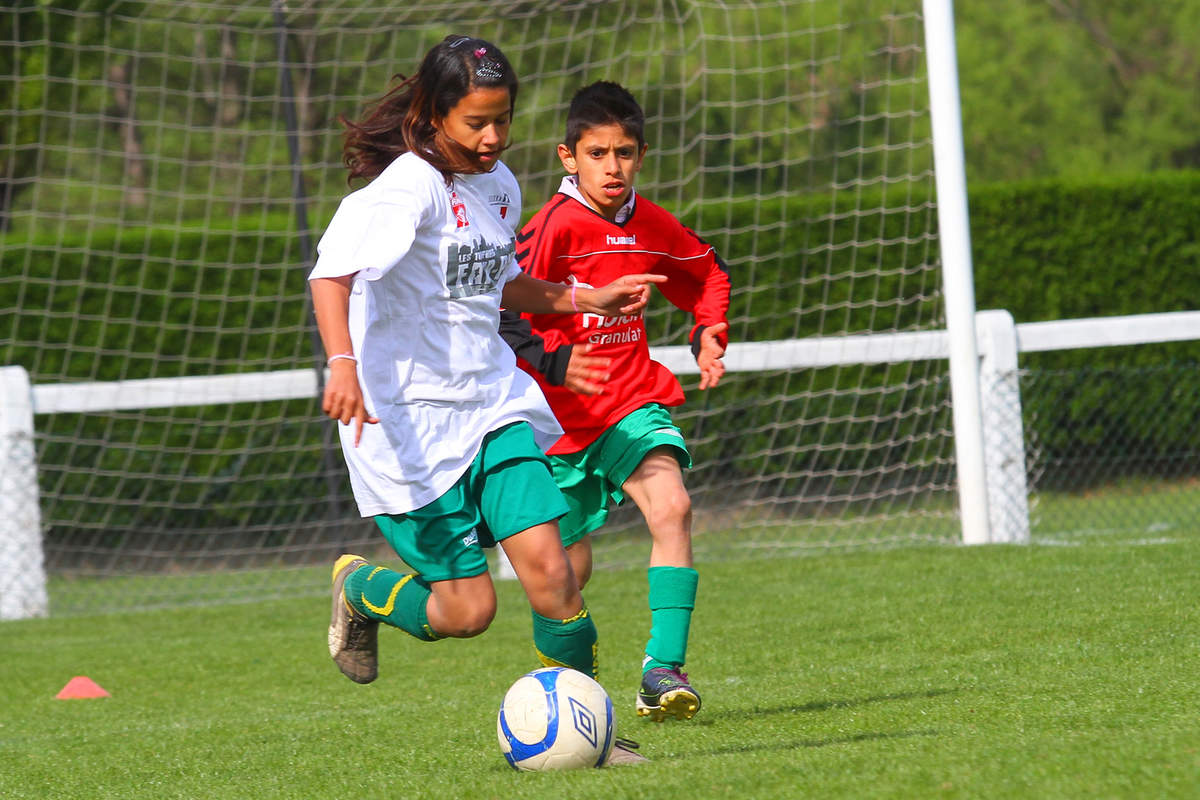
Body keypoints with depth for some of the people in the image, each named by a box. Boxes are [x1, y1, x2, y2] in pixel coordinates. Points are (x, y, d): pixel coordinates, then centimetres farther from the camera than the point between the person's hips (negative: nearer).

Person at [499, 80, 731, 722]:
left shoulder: (650, 225, 2)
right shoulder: (555, 226, -16)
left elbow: (707, 274, 24)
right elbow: (497, 309, -21)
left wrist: (710, 334, 9)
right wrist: (552, 363, -32)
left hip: (633, 400, 3)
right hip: (561, 412, -3)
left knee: (672, 507, -23)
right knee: (570, 566, 6)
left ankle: (663, 669, -25)